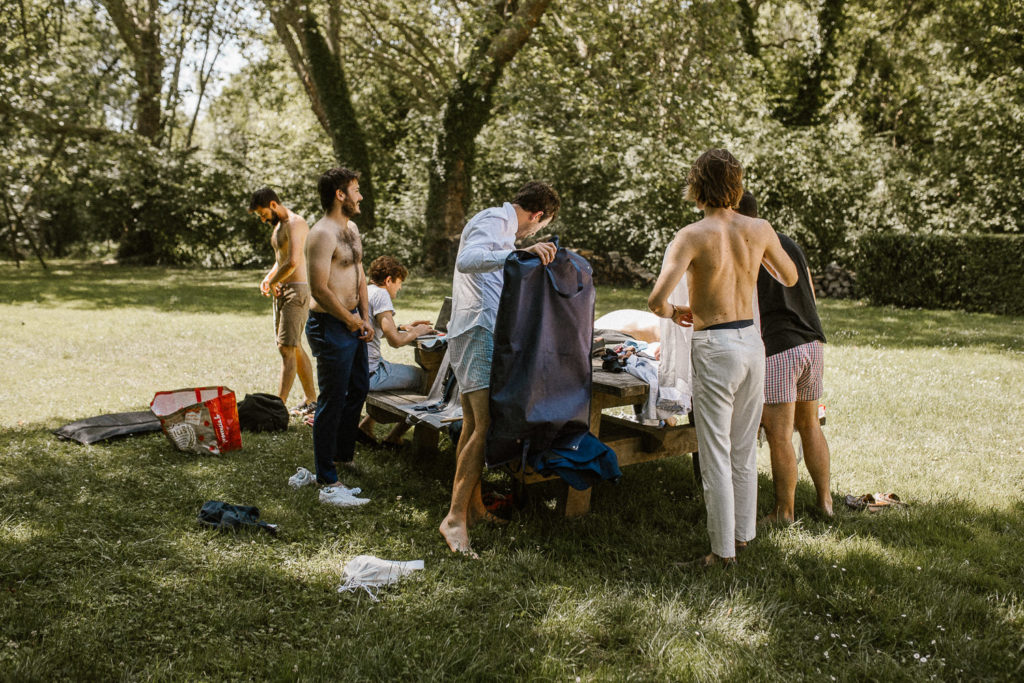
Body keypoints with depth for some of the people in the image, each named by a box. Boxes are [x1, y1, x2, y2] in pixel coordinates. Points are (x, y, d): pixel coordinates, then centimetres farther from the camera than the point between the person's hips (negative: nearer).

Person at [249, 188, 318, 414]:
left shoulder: (295, 224, -15)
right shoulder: (278, 226, 18)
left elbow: (293, 262, -28)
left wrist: (273, 282, -14)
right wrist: (267, 278, 12)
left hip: (297, 291, -10)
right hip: (282, 291, 10)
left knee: (287, 348, -12)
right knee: (295, 347, 13)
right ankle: (312, 400, 22)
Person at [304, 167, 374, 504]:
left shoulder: (352, 229, 13)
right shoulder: (323, 234, -19)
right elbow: (319, 289, -23)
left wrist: (365, 318, 10)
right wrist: (351, 320, -12)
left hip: (352, 323, 10)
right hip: (331, 326, -10)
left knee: (358, 389, 22)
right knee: (333, 400, -5)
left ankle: (344, 454, 41)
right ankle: (327, 482, 3)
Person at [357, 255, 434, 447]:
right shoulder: (380, 294, -12)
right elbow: (395, 341, -19)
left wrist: (402, 328, 19)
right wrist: (415, 332, 0)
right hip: (368, 373, -10)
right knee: (426, 377, 2)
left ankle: (366, 425, 25)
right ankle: (394, 436, 8)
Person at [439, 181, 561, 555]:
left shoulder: (498, 222, 24)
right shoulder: (495, 221, -9)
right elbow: (467, 260, -29)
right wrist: (520, 253, -38)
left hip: (479, 331, 11)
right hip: (479, 331, -11)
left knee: (473, 425, 14)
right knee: (487, 425, -18)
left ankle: (473, 505, 22)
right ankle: (455, 517, -19)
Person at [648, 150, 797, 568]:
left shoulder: (692, 236, -14)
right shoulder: (759, 230, 1)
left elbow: (657, 297, -24)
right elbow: (790, 278, 18)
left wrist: (670, 313, -1)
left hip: (714, 347, -5)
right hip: (752, 342, 6)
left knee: (716, 454, 3)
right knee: (745, 448, 18)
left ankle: (724, 549, 10)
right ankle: (743, 532, 31)